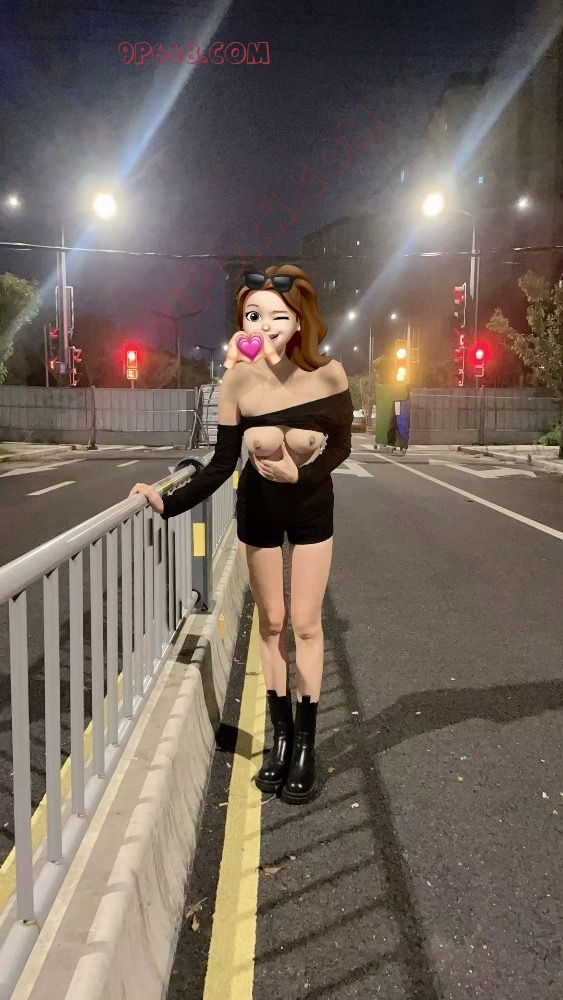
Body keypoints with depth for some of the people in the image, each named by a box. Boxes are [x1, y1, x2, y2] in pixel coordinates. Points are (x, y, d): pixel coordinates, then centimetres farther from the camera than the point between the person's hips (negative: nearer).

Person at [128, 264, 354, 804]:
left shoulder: (328, 373, -22)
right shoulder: (238, 382, -20)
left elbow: (340, 446, -9)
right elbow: (222, 464, -14)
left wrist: (300, 473, -25)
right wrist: (168, 502, -23)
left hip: (312, 506, -1)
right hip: (258, 509, 1)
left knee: (305, 623, 4)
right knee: (270, 622, 9)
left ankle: (306, 744, 20)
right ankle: (281, 736, 26)